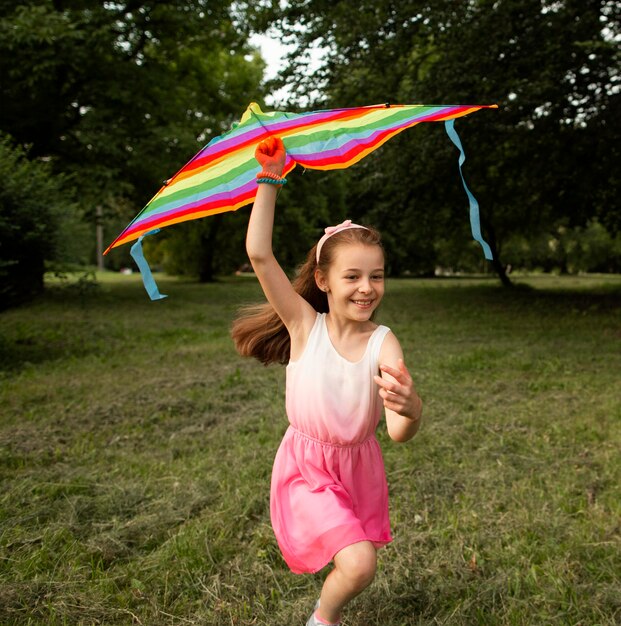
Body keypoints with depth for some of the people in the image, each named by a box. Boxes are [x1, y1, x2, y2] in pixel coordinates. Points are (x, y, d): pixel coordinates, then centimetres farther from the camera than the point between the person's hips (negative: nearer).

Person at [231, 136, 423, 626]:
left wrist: (411, 410, -51)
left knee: (357, 562, 15)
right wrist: (270, 180, -27)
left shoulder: (383, 342, -17)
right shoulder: (305, 324, -15)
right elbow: (260, 255, -25)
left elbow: (399, 433, -27)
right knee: (359, 565, -15)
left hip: (359, 465, 2)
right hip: (307, 466, -2)